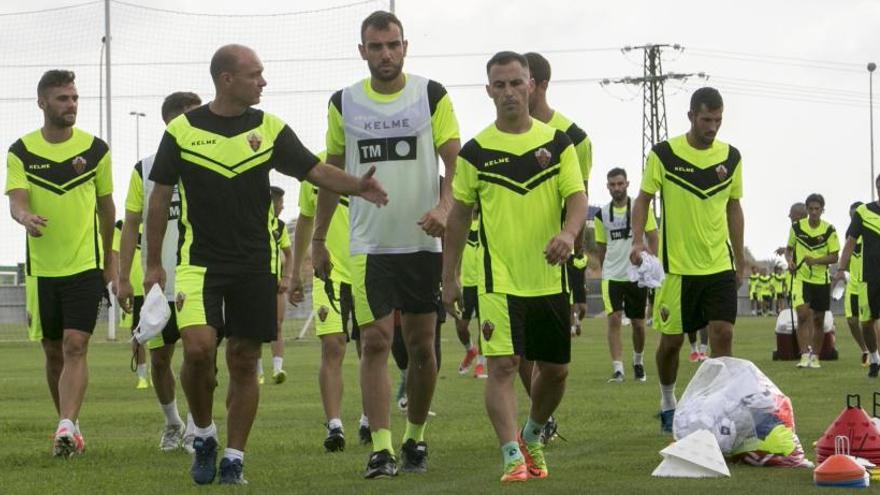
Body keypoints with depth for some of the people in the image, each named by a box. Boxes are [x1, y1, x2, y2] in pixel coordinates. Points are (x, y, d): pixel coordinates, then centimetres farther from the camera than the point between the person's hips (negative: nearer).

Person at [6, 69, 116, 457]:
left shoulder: (95, 149, 2)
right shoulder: (21, 152, -1)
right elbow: (16, 201, -12)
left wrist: (109, 261, 17)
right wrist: (26, 217, -37)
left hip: (85, 265, -1)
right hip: (41, 268, 1)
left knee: (75, 346, -15)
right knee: (54, 352, 10)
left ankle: (66, 429, -23)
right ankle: (70, 427, 24)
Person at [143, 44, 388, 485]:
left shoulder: (270, 129, 4)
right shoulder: (182, 130, 0)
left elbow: (315, 170, -1)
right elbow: (160, 197, 5)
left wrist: (356, 185, -22)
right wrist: (153, 263, 3)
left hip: (255, 265, 2)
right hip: (199, 261, -2)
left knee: (244, 362, 3)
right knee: (198, 347, -18)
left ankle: (234, 458, 13)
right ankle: (204, 433, 7)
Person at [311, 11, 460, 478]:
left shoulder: (431, 95, 0)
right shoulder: (344, 103, 5)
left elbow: (455, 162, -3)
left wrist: (443, 207, -22)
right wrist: (318, 238, 13)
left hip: (422, 242, 0)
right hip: (369, 245, 0)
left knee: (421, 346, 7)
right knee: (375, 341, -11)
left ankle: (415, 437, 24)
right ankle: (381, 448, -13)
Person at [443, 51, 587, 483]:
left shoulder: (557, 143, 4)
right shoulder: (476, 151, 1)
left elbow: (577, 197, -3)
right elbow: (459, 215, 8)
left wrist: (568, 233, -25)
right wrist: (450, 277, 7)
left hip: (550, 279, 2)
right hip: (500, 281, -2)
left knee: (555, 370, 11)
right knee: (503, 366, -15)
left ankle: (532, 438, 34)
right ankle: (513, 456, -14)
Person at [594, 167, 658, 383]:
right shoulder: (602, 215, 4)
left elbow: (653, 239, -2)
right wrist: (604, 270, 12)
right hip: (612, 276, 1)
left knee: (638, 323, 9)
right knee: (614, 319, -14)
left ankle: (638, 362, 32)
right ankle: (617, 369, -16)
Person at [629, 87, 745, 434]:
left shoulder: (731, 157, 5)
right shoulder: (664, 154, -6)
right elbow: (643, 199, -1)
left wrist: (740, 258, 15)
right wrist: (638, 240, -16)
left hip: (720, 265, 3)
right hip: (677, 266, -3)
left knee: (723, 333, -8)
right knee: (671, 339, 5)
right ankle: (668, 403, 25)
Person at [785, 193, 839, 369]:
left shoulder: (829, 230, -5)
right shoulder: (796, 227, -2)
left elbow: (834, 257, -6)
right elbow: (789, 249, 12)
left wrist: (816, 260, -22)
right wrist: (790, 261, -9)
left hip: (821, 280, 1)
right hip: (801, 277, -1)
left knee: (818, 320, 9)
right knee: (803, 315, -17)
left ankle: (815, 357, 21)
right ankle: (804, 355, -19)